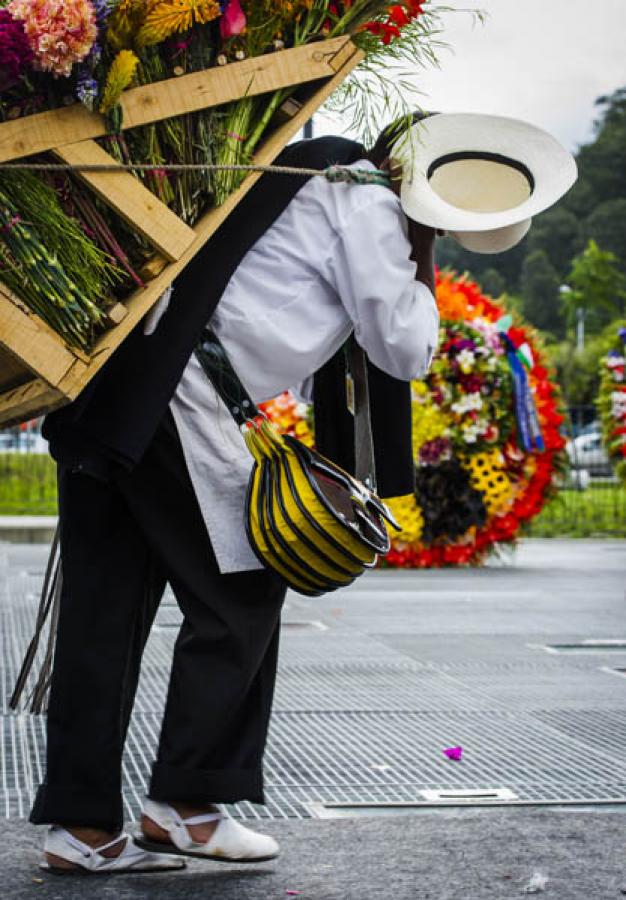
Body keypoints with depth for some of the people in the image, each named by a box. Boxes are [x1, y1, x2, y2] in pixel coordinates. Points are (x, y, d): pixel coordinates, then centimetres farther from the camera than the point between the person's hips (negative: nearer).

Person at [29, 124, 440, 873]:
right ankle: (186, 801, 10)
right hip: (176, 399, -9)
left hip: (107, 390, 9)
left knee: (106, 613, 8)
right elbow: (405, 350, 1)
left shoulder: (313, 177, 27)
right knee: (237, 602, 3)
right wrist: (420, 264, 12)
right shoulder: (366, 203, -1)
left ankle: (81, 823, 13)